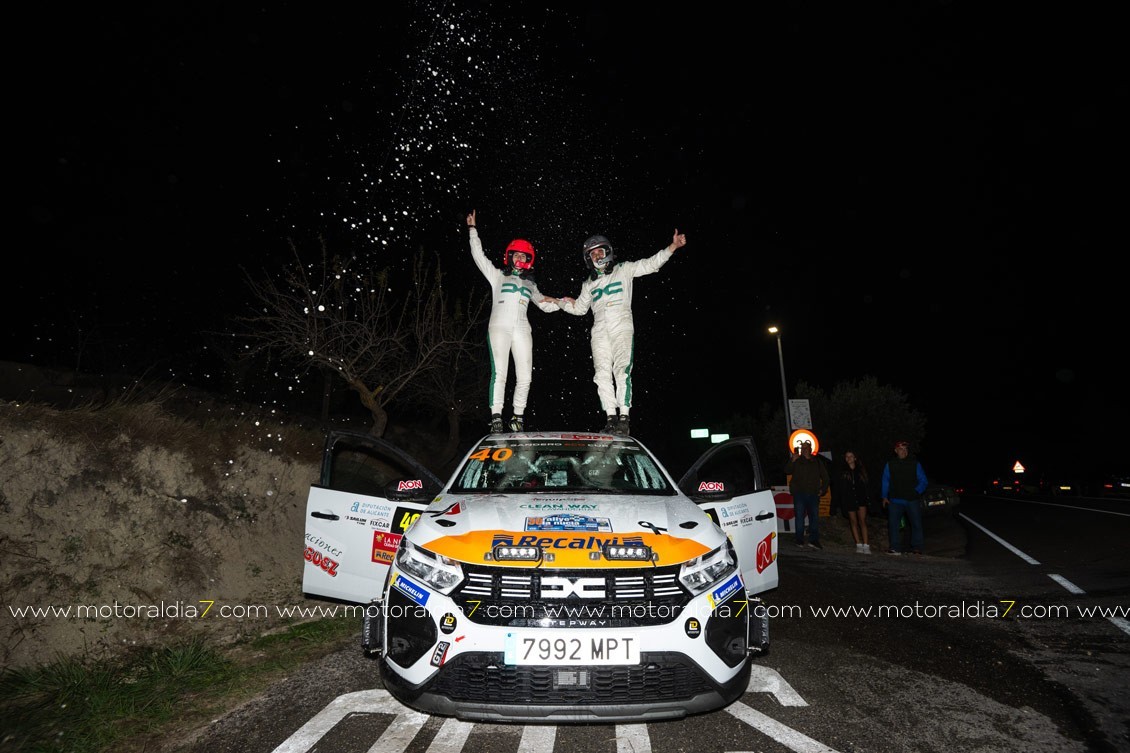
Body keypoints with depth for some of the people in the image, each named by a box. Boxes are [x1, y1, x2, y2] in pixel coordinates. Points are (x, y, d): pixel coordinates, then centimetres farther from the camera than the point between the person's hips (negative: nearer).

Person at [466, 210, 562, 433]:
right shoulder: (497, 275, 18)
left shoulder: (530, 284, 28)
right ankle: (496, 418, -14)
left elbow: (545, 305, 30)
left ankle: (517, 418, 5)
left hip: (522, 330, 4)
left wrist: (560, 303, 12)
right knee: (499, 372, -15)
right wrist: (472, 229, 8)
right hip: (499, 327, -3)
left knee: (525, 376, -5)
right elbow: (478, 255, 11)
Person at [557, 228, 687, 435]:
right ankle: (611, 418, -7)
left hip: (622, 328, -4)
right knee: (602, 374, -9)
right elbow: (580, 308, 35)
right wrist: (561, 303, 24)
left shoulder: (624, 270, 13)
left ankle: (623, 418, -21)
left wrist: (673, 246, -5)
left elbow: (650, 264, 5)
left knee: (622, 371, -18)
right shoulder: (589, 284, 24)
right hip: (599, 332, 4)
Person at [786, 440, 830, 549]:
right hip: (799, 494, -3)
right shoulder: (796, 461, 6)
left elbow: (825, 477, 20)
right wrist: (793, 461, -20)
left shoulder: (817, 462, 13)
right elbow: (787, 471, -7)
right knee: (800, 517, -2)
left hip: (813, 494, 3)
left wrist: (823, 489, 9)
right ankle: (799, 540, 3)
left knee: (814, 517, 4)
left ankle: (814, 540, 12)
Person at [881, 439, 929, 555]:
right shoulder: (890, 464, 9)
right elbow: (885, 482, 12)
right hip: (895, 501, 1)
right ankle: (896, 548, 4)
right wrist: (885, 497, 5)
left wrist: (917, 491, -8)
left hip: (912, 500, 0)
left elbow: (923, 481, 8)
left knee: (916, 524, 2)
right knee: (893, 524, -3)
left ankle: (916, 548, 12)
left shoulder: (915, 464, 7)